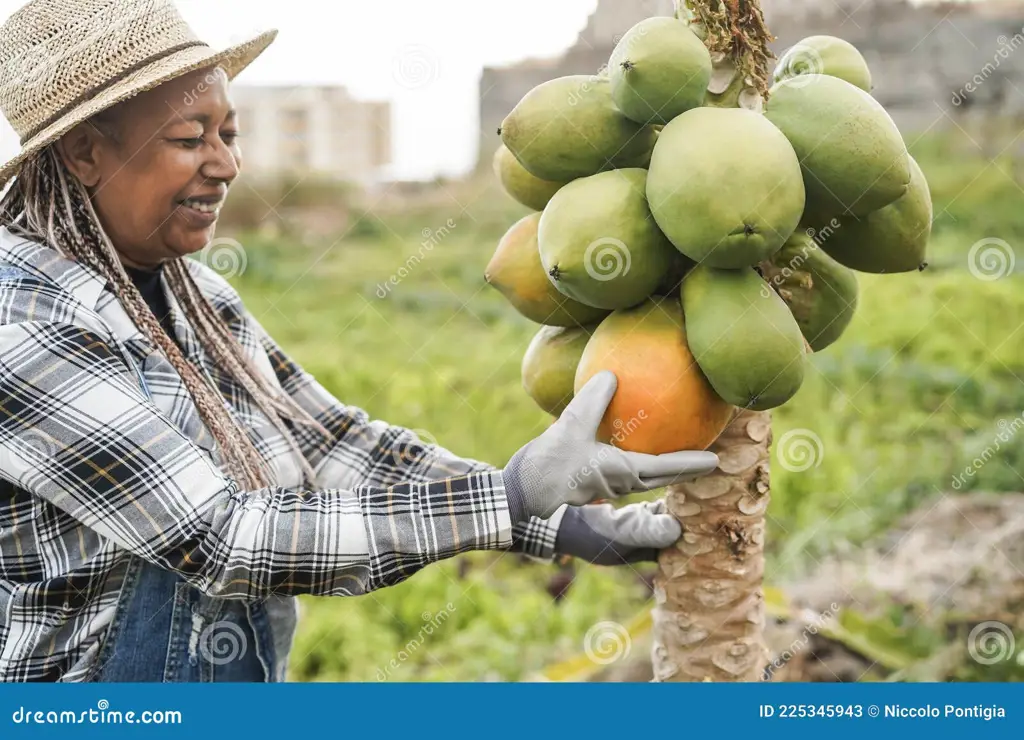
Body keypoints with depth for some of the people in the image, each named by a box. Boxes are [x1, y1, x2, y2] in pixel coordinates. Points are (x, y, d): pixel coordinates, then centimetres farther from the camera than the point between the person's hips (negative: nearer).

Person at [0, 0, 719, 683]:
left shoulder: (194, 293, 2)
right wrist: (507, 499, -26)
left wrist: (560, 521, -8)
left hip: (252, 673, 7)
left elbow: (342, 447, 0)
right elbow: (218, 540, -25)